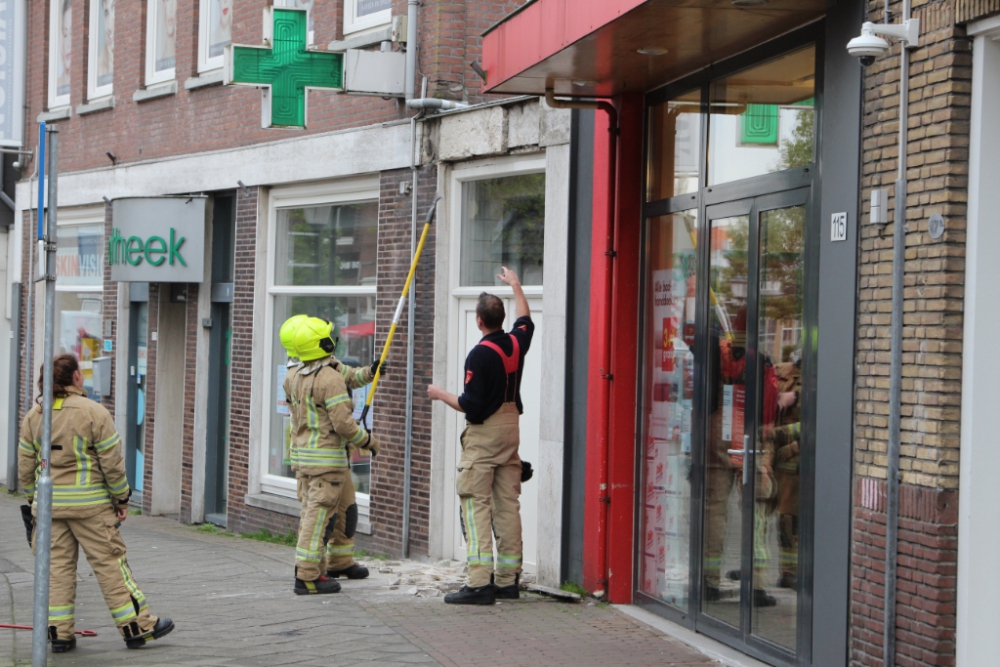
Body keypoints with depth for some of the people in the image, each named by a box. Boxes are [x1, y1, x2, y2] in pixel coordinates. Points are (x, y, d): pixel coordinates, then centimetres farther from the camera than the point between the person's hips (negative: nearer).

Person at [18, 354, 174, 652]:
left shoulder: (33, 416, 6)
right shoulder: (94, 412, -9)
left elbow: (25, 466, 10)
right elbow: (112, 462, -9)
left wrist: (33, 499, 20)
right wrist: (121, 498, 1)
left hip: (50, 504, 4)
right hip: (89, 504, -4)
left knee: (57, 565, 9)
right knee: (110, 563, 1)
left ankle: (59, 632, 8)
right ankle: (137, 626, 6)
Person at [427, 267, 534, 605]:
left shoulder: (480, 355, -18)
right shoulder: (516, 343, 4)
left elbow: (472, 405, -18)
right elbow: (525, 319, 29)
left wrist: (441, 394, -2)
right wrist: (515, 284, 41)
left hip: (484, 433, -8)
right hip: (511, 428, 8)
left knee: (475, 504, -8)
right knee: (508, 504, 9)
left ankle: (480, 582, -15)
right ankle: (508, 580, 13)